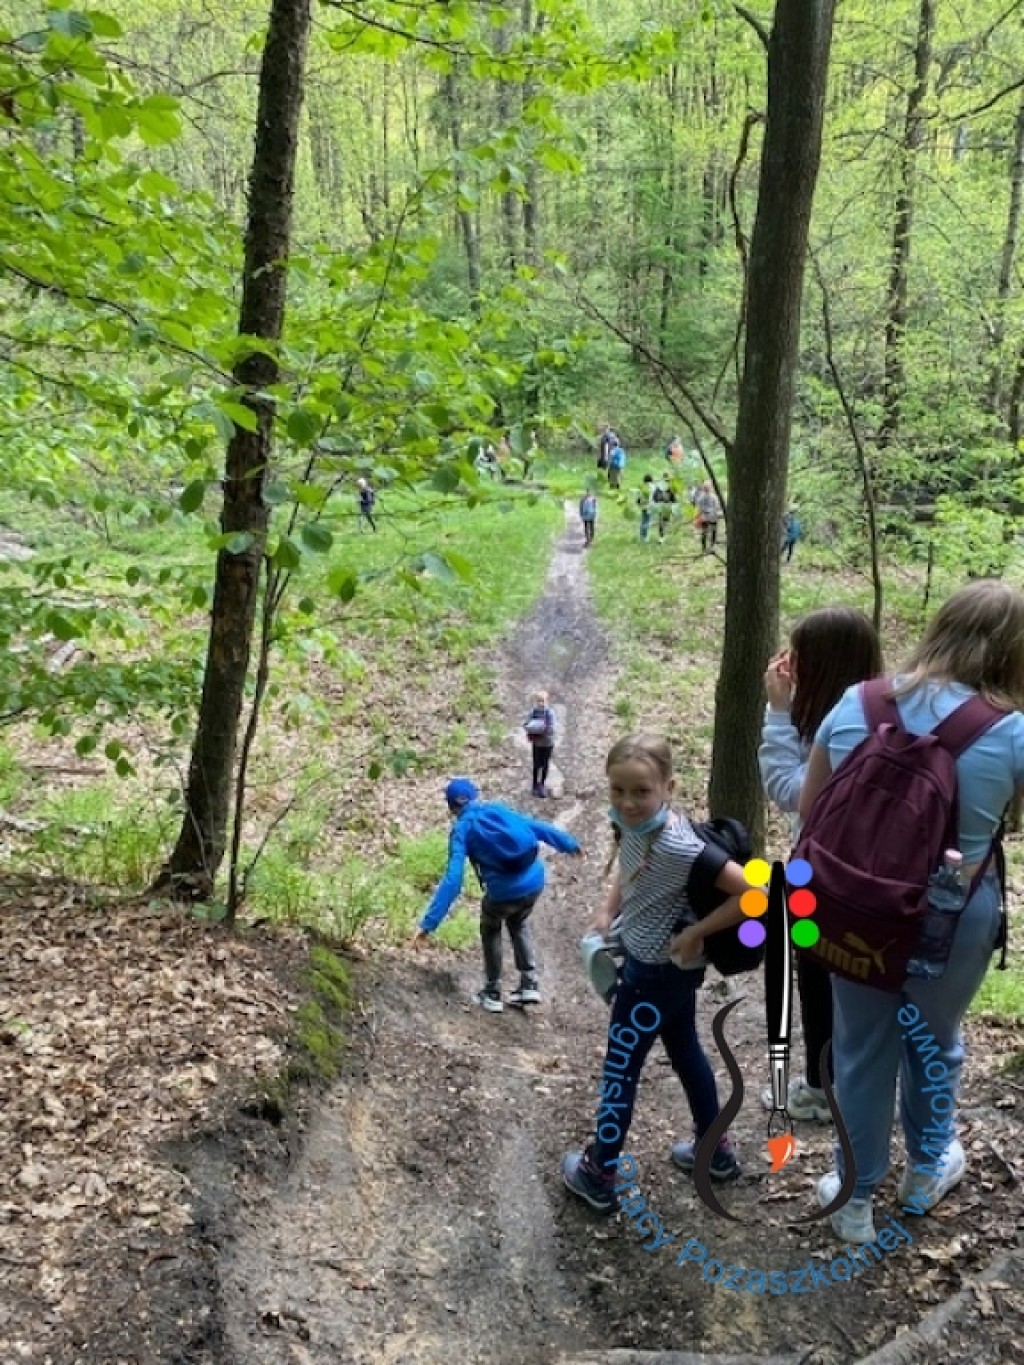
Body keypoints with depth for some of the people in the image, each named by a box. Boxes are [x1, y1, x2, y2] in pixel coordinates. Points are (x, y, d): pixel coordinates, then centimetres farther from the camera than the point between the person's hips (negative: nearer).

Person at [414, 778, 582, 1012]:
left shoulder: (461, 829, -3)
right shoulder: (499, 809, 10)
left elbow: (452, 880, -13)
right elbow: (538, 827, 18)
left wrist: (429, 922, -14)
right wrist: (570, 843, 34)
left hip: (505, 890, -4)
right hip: (534, 880, 4)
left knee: (490, 931, 27)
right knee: (519, 924, 33)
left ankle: (493, 993, 33)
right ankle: (530, 984, 30)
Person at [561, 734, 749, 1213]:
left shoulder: (677, 848, -35)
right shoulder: (633, 823, -10)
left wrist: (695, 934, -26)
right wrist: (609, 910, 1)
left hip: (658, 971, -8)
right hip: (669, 968, 9)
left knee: (619, 1068, 9)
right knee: (685, 1051, 24)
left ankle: (597, 1176, 28)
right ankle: (716, 1151, 44)